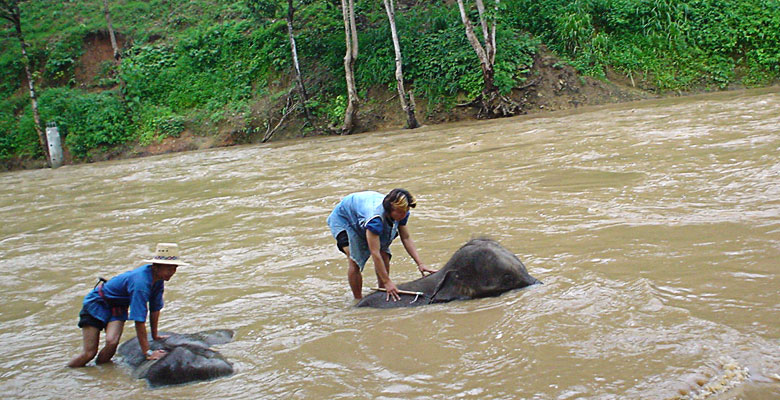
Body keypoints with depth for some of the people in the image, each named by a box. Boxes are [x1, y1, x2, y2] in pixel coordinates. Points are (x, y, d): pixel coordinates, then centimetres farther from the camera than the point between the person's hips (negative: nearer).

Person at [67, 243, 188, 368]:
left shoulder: (159, 278, -13)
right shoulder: (141, 283, -37)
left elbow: (155, 308, 2)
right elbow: (139, 320, -36)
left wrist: (155, 335, 9)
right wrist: (148, 353, -34)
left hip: (118, 307, 6)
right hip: (97, 303, -6)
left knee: (112, 342, -20)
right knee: (89, 353, -10)